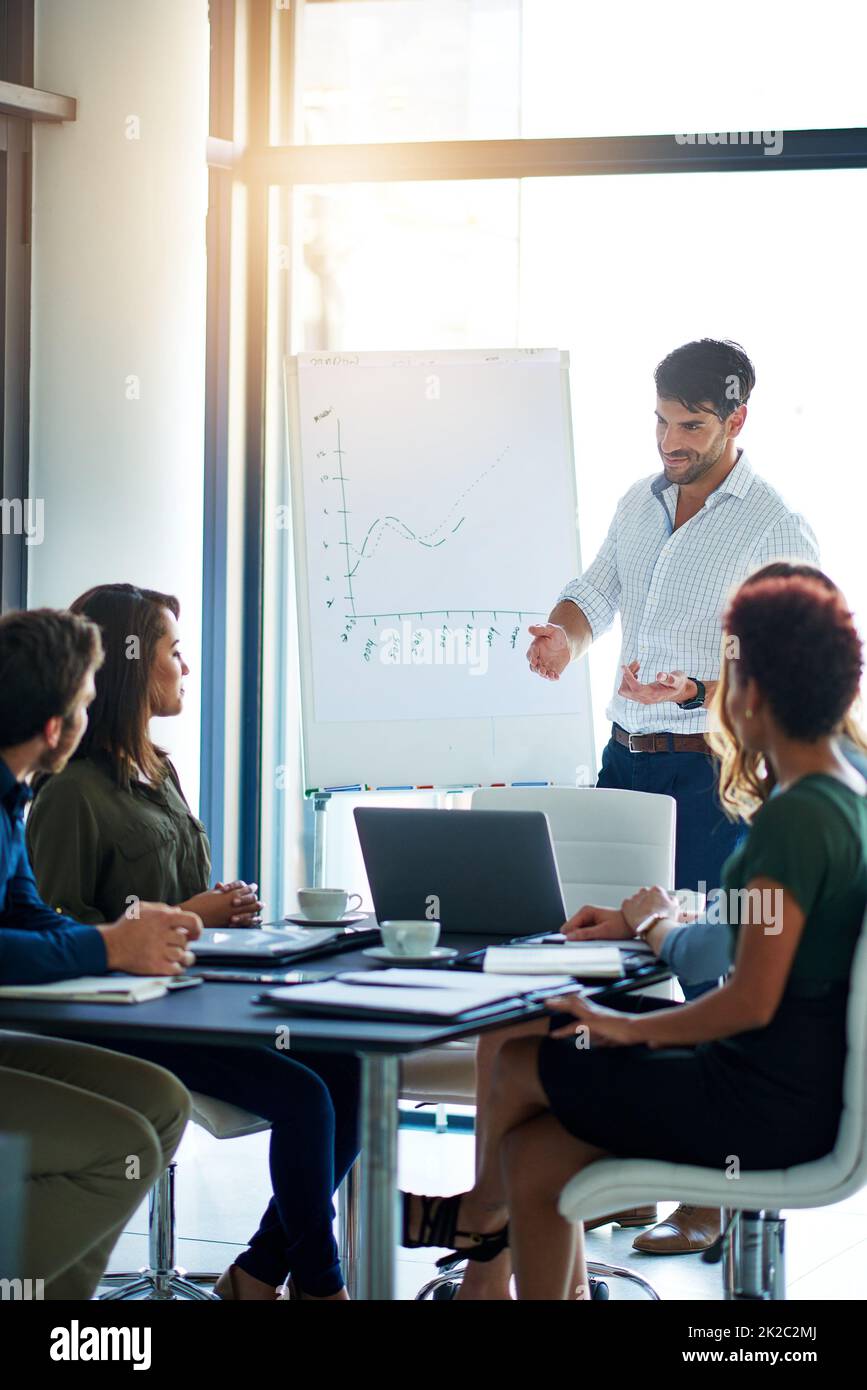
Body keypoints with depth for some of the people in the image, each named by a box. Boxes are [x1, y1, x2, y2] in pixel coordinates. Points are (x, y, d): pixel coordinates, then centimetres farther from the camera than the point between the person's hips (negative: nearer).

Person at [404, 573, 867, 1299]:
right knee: (535, 1157, 10)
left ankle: (478, 1210, 33)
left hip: (766, 1108, -9)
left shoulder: (794, 817, -22)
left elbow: (751, 1002, -25)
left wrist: (630, 1027, -11)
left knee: (516, 1067, 5)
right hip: (806, 1089, 9)